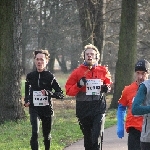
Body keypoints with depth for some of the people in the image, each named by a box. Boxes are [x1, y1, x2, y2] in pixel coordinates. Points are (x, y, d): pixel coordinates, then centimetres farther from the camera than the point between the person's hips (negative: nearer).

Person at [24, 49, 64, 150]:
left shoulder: (50, 77, -7)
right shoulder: (30, 76, 1)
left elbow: (61, 94, -7)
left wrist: (49, 93, -23)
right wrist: (26, 101, 10)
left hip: (47, 109, 0)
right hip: (34, 109, 0)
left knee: (47, 135, 13)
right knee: (35, 133, -20)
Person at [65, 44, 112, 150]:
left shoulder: (103, 71, 4)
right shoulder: (78, 71, 2)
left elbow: (108, 83, 21)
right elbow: (68, 89, 3)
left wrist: (106, 88, -2)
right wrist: (78, 85, -15)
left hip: (99, 106, -1)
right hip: (83, 107, 1)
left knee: (96, 134, -14)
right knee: (87, 135, 10)